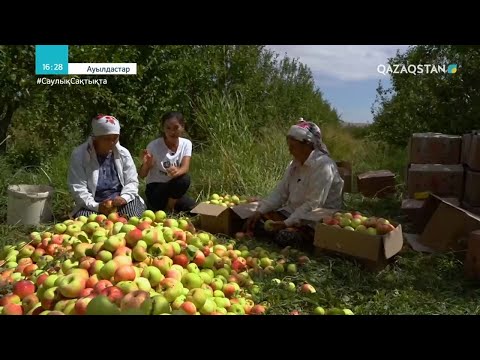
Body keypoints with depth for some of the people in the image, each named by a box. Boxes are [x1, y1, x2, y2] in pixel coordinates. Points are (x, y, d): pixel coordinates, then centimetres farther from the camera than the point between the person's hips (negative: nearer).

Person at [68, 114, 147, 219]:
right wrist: (96, 206, -24)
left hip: (120, 201, 2)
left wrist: (124, 198, -19)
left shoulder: (123, 153, 3)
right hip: (93, 204, -1)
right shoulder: (79, 154, -6)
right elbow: (77, 187, -10)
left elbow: (132, 181, 3)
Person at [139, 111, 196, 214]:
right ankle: (168, 208, -7)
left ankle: (170, 206, 8)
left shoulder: (186, 144, -5)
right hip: (155, 188, -3)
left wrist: (177, 171, -44)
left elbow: (185, 167, -20)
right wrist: (146, 164, -38)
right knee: (184, 179, -31)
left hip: (175, 188, 4)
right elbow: (142, 175, -15)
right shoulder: (154, 146, -15)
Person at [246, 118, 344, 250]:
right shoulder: (295, 164, 6)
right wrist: (260, 211, -4)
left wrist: (287, 223, -26)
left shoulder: (323, 165, -20)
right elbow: (280, 192, 7)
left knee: (284, 236, -31)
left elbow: (313, 205, -25)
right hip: (294, 212, 7)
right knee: (258, 221, -8)